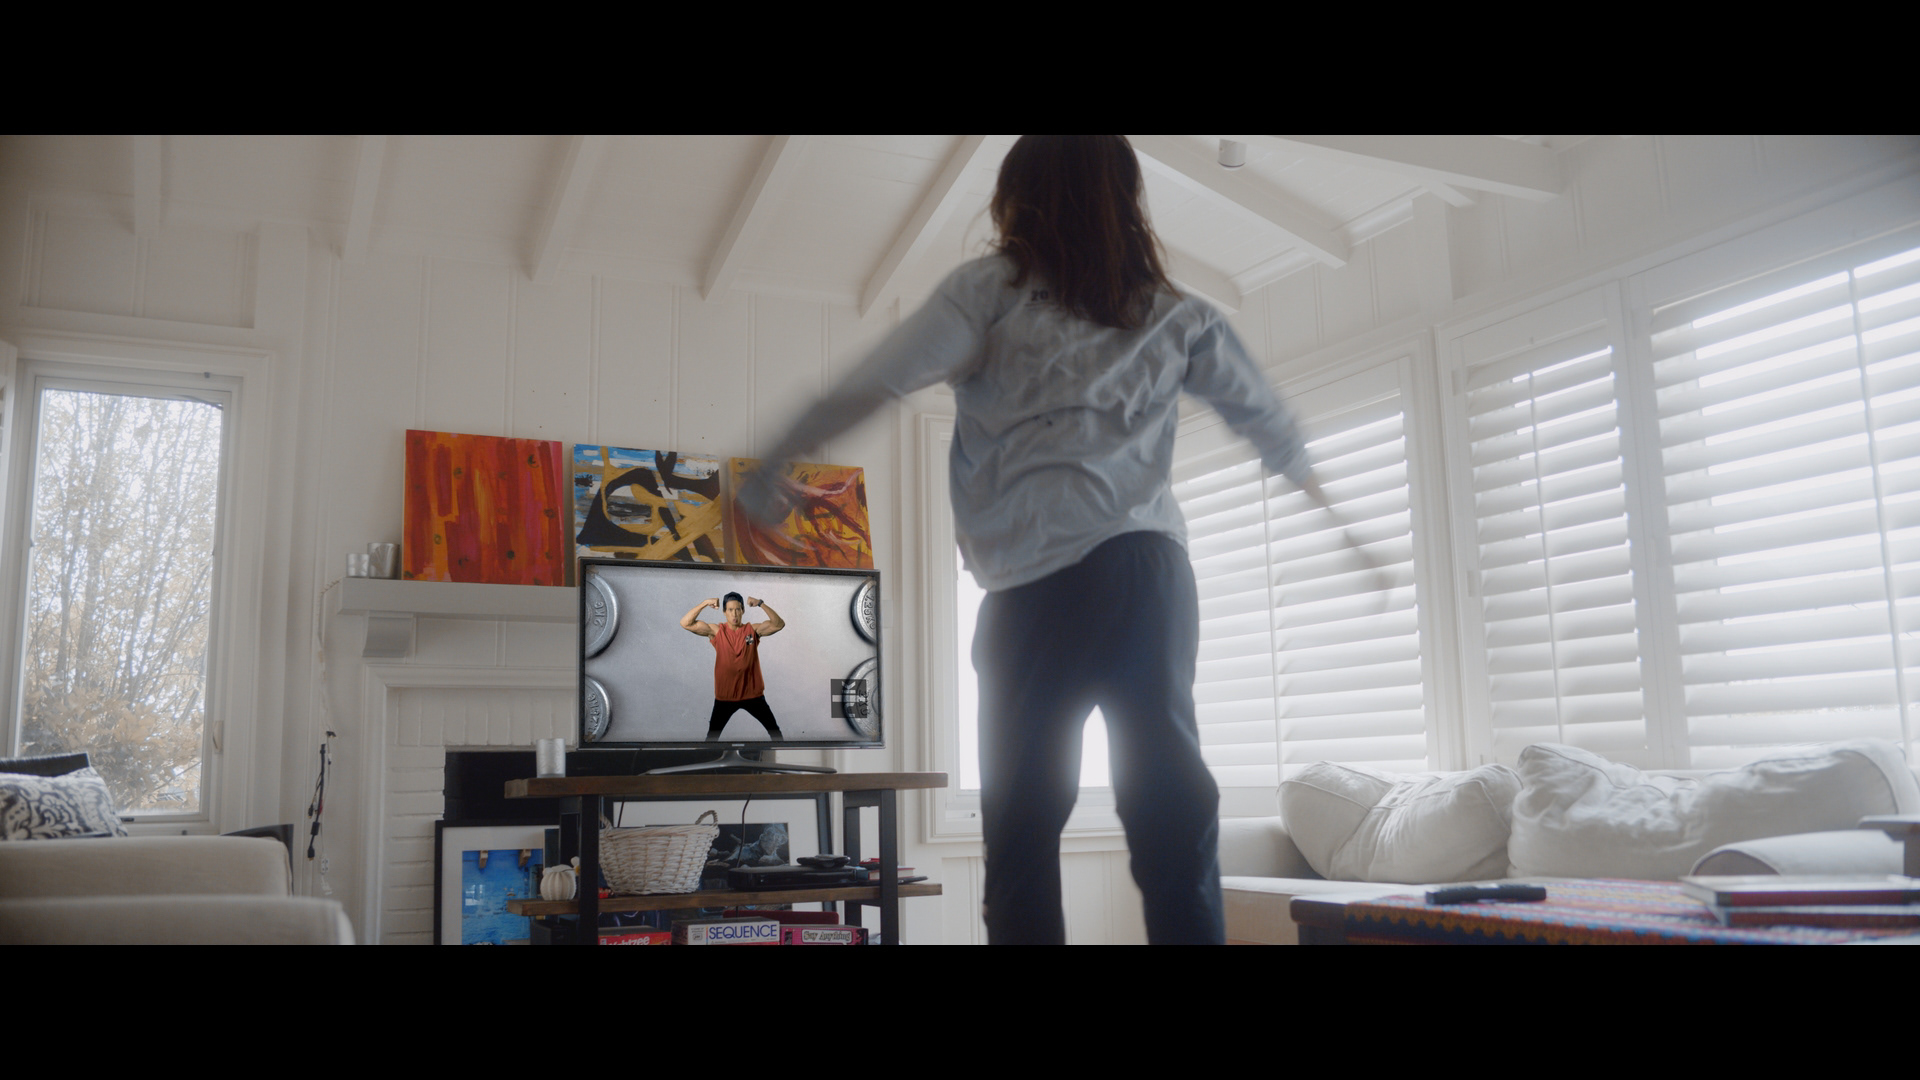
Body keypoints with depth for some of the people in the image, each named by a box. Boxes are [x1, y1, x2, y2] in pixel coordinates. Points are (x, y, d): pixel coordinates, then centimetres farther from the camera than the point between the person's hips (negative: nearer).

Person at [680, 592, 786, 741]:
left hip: (753, 694, 0)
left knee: (774, 730, 10)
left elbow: (779, 624, -17)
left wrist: (761, 604, -26)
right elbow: (686, 623, -14)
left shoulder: (753, 630, -4)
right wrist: (704, 603, -25)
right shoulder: (716, 631, -6)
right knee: (712, 734, 11)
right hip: (725, 695, 0)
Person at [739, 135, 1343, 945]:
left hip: (1038, 586, -3)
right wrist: (1310, 480, 49)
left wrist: (767, 469, 4)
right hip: (1154, 570, 4)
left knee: (1023, 827, 4)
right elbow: (1262, 415, 28)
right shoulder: (1176, 316, 17)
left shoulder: (994, 289, 6)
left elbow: (875, 383, -4)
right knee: (1174, 815, 6)